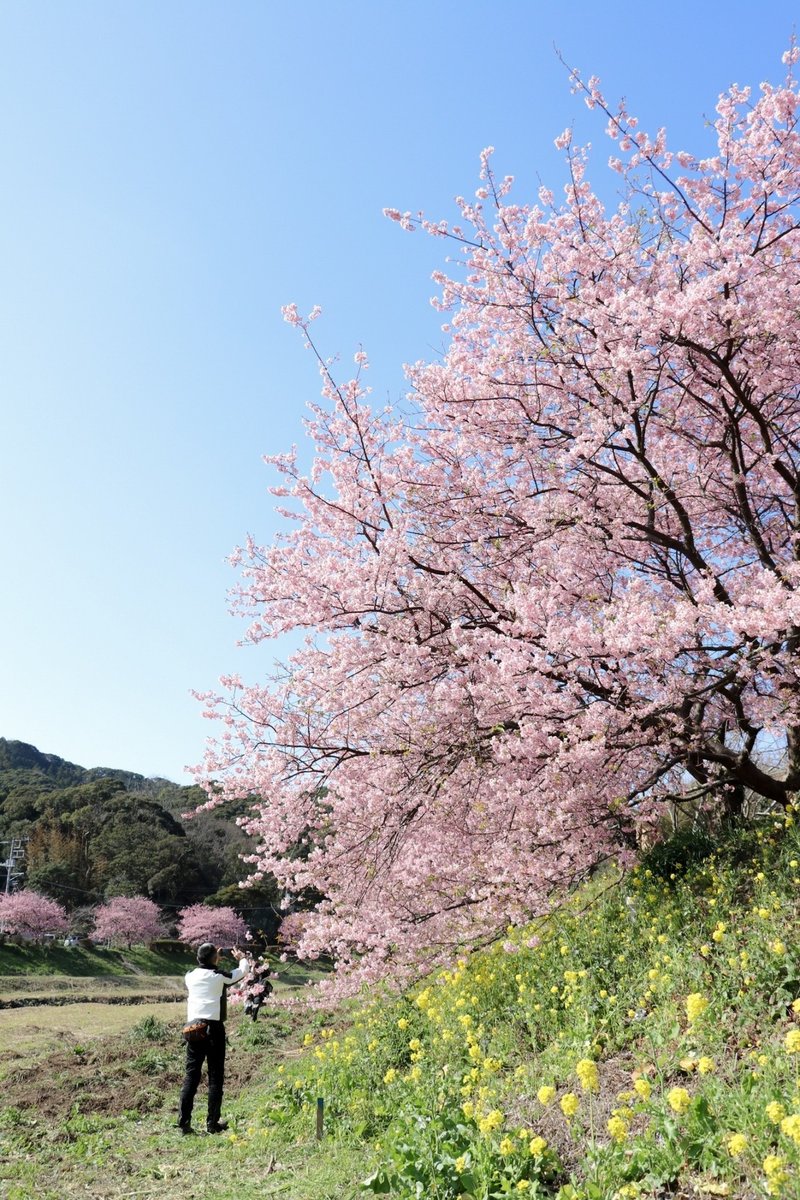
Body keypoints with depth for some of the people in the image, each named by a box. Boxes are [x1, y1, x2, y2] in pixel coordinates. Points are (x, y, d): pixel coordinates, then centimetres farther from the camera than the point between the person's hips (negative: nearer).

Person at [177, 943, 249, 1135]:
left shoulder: (190, 976, 6)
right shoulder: (220, 976, -4)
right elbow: (243, 971, 13)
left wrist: (213, 959, 39)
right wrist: (241, 958, 32)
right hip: (213, 1027, -4)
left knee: (191, 1074, 6)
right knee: (215, 1076, 5)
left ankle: (184, 1122, 2)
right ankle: (212, 1123, 7)